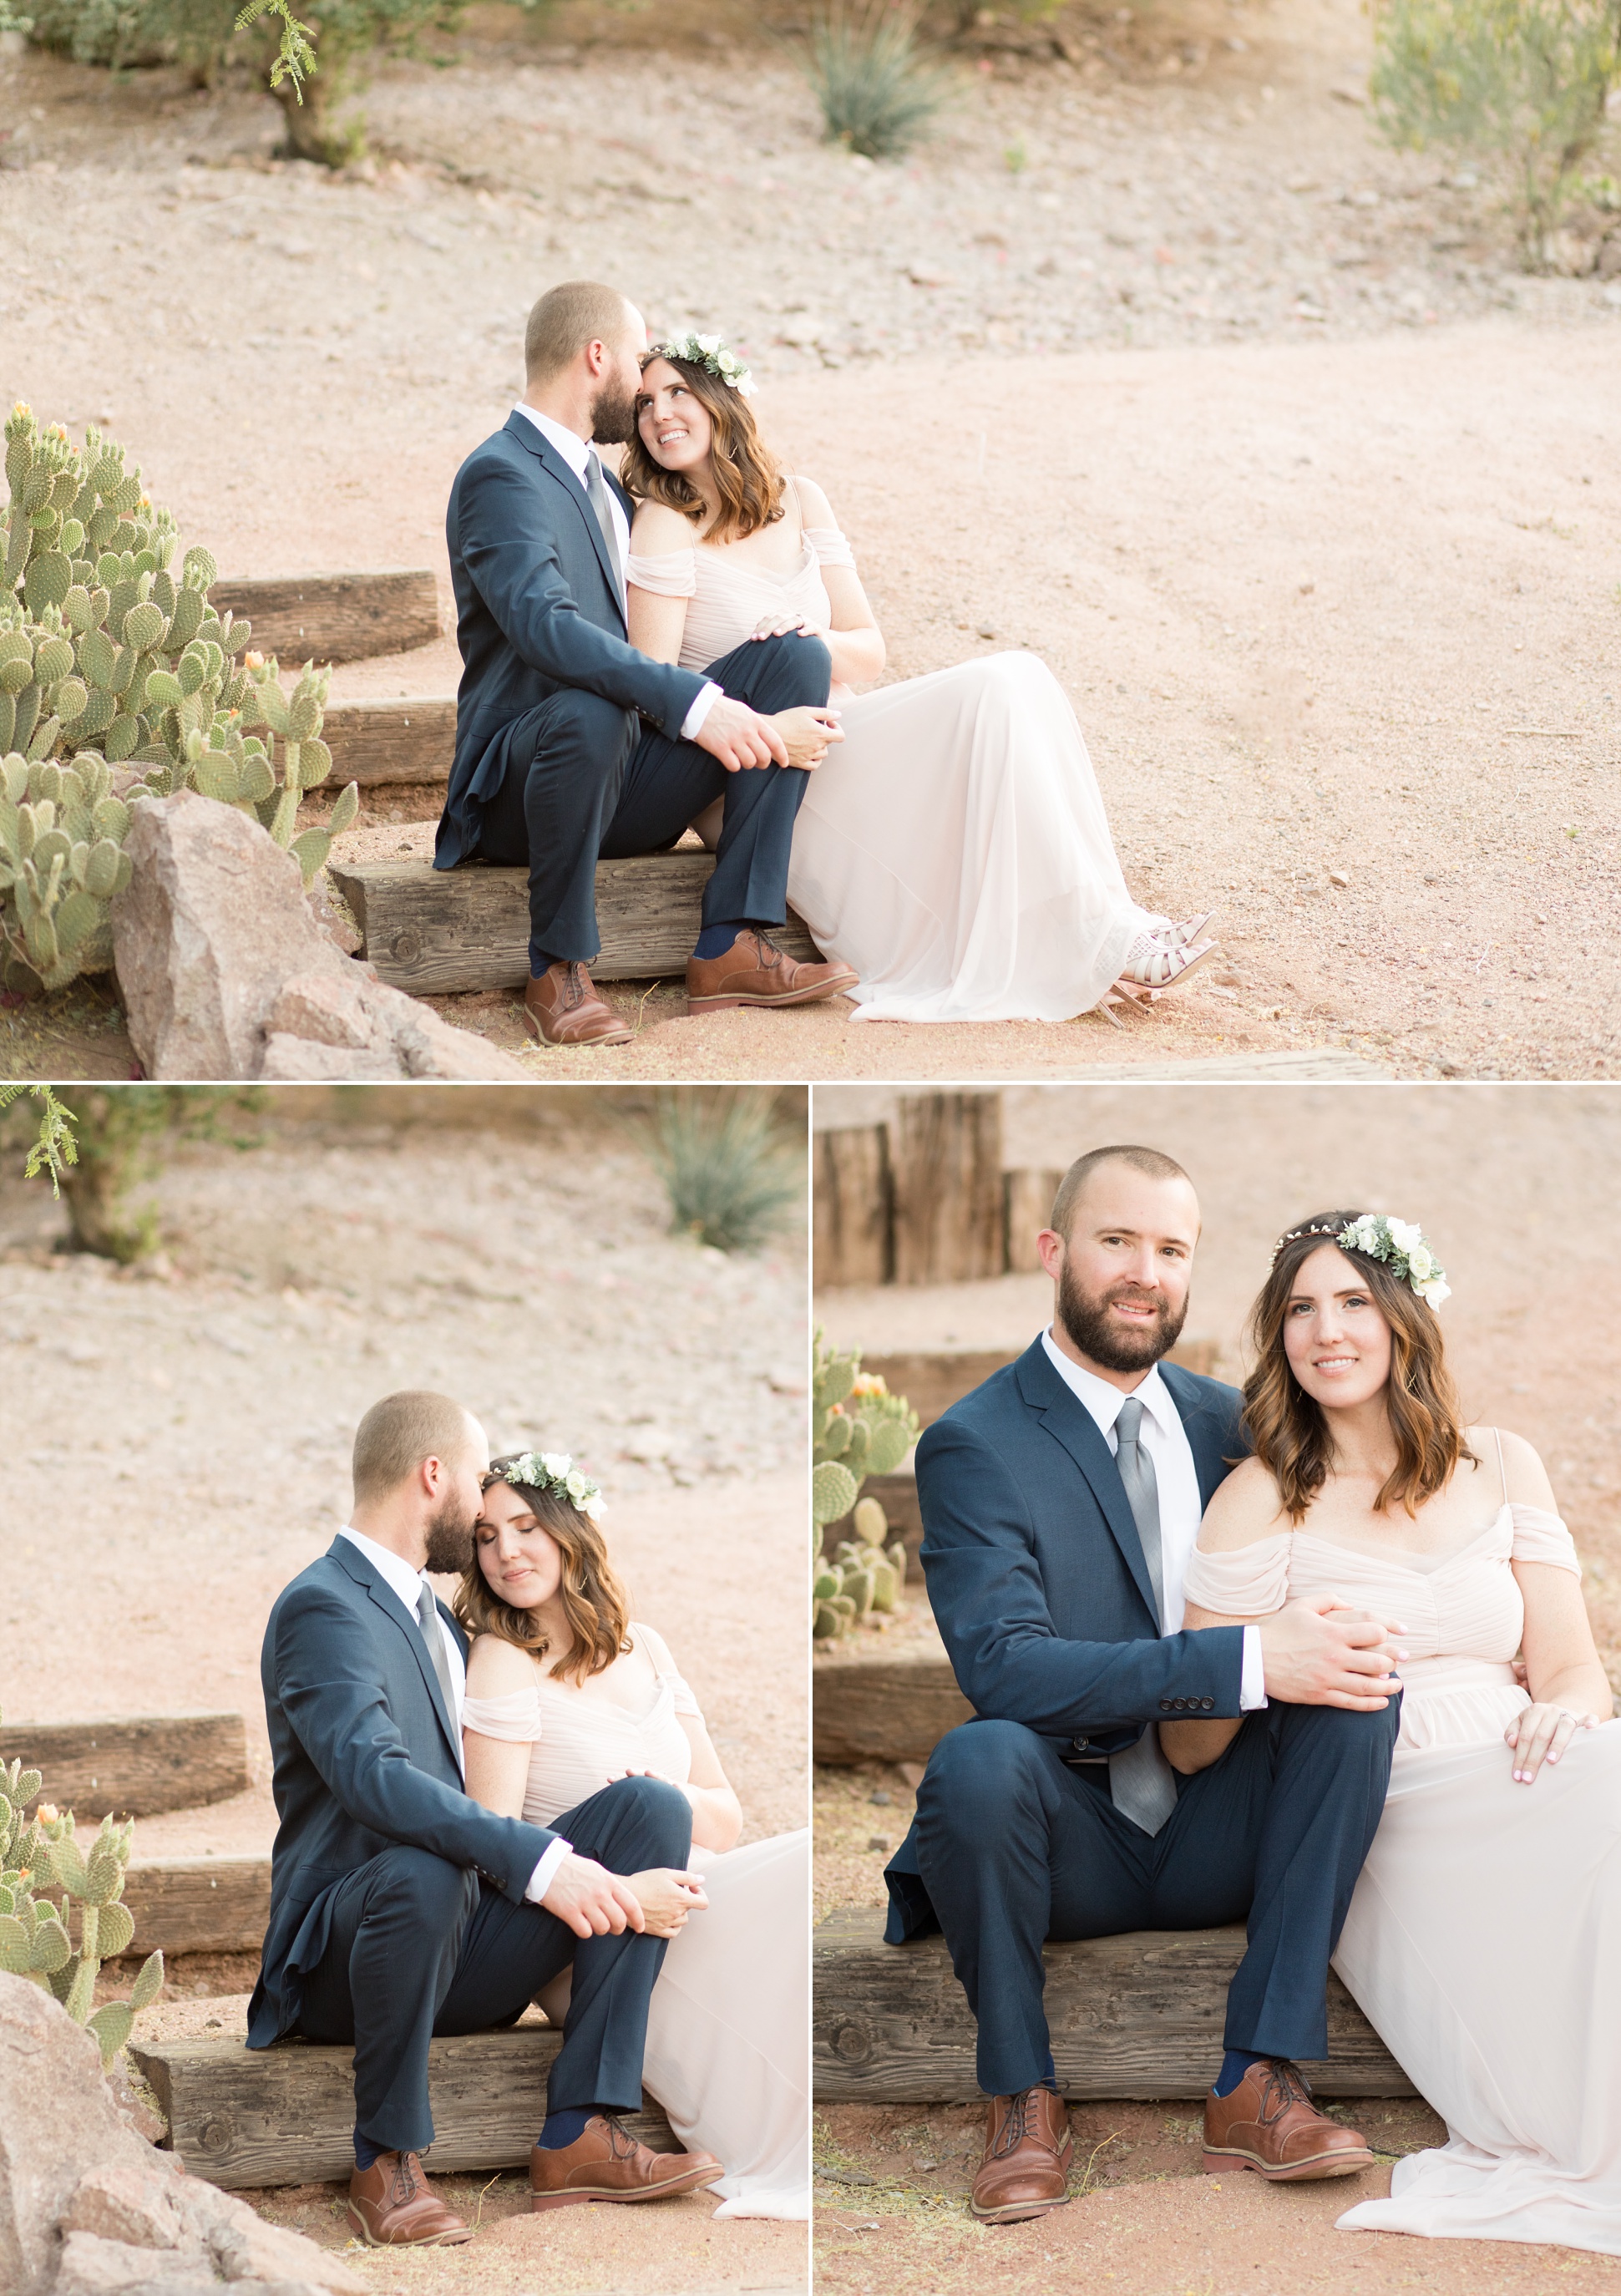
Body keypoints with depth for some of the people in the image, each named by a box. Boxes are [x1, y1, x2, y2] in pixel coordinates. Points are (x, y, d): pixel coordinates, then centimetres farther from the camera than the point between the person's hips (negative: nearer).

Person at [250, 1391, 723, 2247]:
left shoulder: (431, 1612, 20)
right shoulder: (322, 1608, -11)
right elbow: (373, 1777, -29)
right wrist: (539, 1862, -37)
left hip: (469, 1952, 8)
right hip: (337, 1960, -8)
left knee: (653, 1806, -8)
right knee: (422, 1871, -41)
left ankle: (578, 2135, -16)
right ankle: (387, 2162, -20)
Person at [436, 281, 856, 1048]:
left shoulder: (599, 480, 20)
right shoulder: (500, 476, -11)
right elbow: (546, 627, -28)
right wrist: (694, 704, -35)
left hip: (633, 792, 8)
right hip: (515, 793, -8)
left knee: (797, 655, -8)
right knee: (589, 711, -41)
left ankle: (733, 946, -16)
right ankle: (558, 972, -22)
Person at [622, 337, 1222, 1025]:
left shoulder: (798, 504, 12)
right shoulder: (664, 524, -6)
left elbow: (868, 651, 9)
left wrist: (814, 643, -13)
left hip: (841, 742, 6)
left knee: (1016, 679, -20)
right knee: (997, 691, -24)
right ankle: (1099, 937, -24)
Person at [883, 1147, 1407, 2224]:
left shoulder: (1222, 1418, 10)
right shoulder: (975, 1446, -8)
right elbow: (1004, 1665, -22)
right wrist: (1249, 1662, -29)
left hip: (1212, 1844, 5)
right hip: (1071, 1845, -5)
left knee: (1356, 1688, -21)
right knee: (979, 1757, -36)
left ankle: (1261, 2081, -21)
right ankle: (1025, 2098, -15)